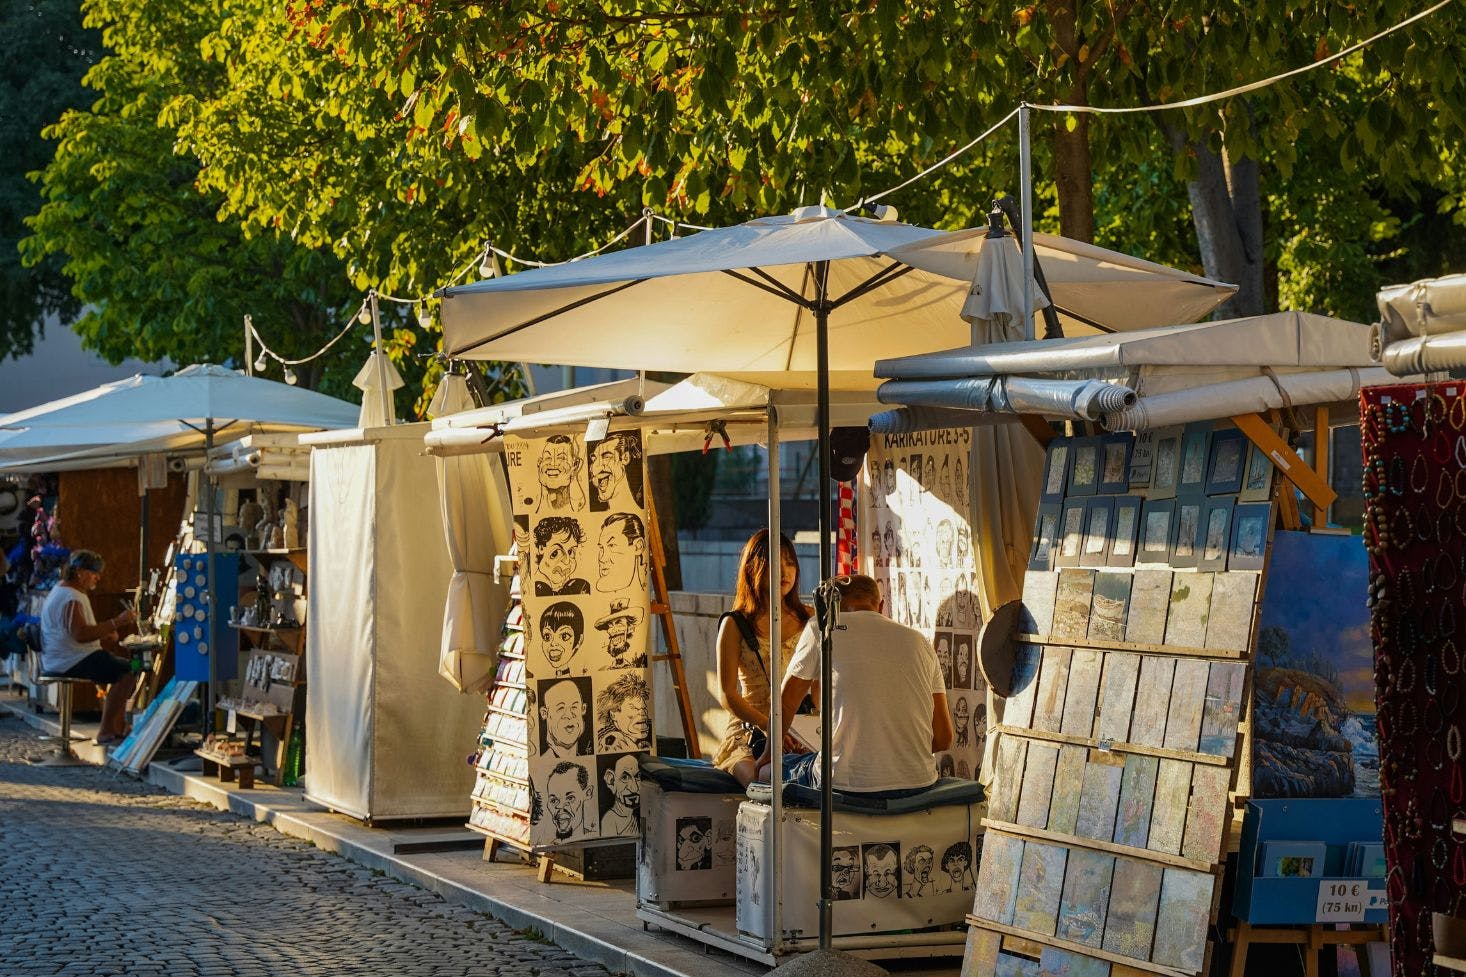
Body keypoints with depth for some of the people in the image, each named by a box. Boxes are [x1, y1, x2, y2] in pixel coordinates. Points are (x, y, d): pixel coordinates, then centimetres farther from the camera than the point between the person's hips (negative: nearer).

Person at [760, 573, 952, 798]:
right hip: (920, 783, 5)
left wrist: (769, 754, 30)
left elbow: (785, 704, 12)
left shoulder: (821, 628, 2)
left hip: (851, 782, -5)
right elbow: (943, 739, 10)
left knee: (771, 769, 22)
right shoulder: (920, 642, 12)